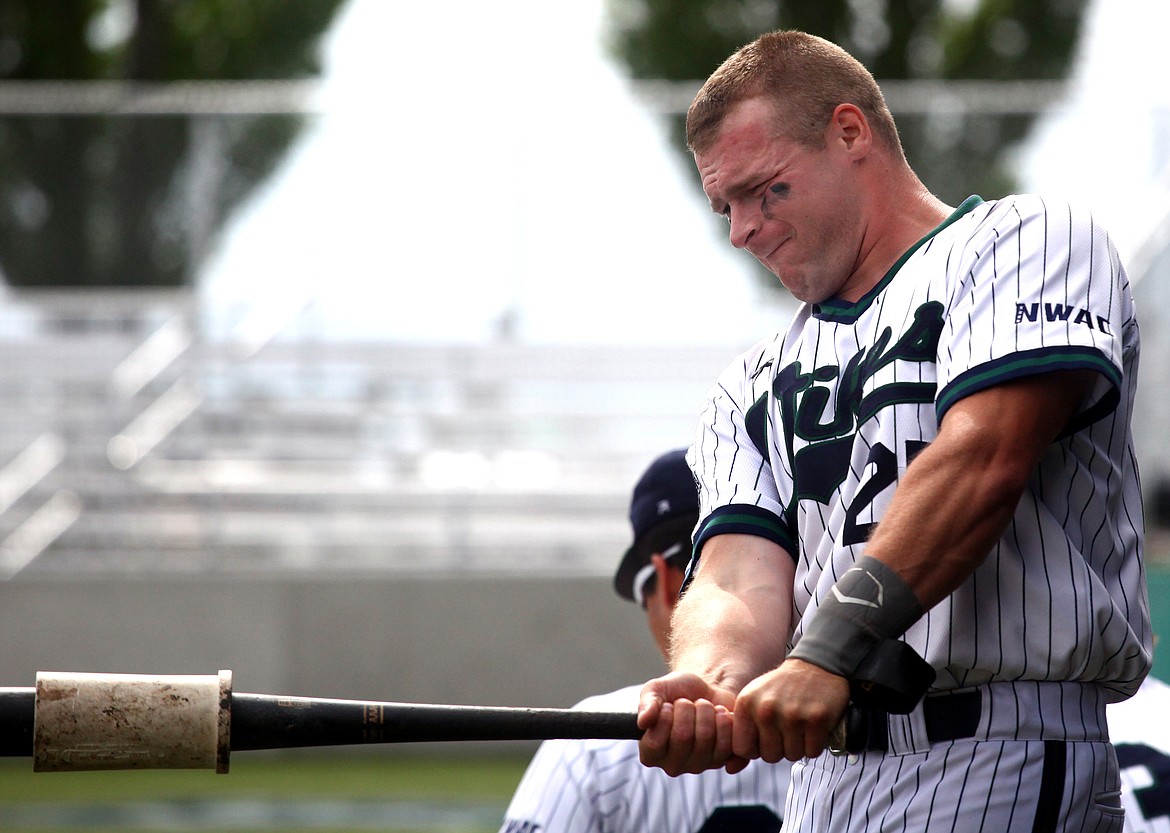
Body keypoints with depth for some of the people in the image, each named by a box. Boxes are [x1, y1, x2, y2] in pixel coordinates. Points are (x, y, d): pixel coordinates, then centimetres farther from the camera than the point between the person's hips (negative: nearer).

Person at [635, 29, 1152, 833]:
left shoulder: (1028, 239, 4)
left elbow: (983, 462, -12)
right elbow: (740, 579, 7)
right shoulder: (752, 390, 23)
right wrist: (709, 685, -17)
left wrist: (829, 655, -22)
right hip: (822, 766, 6)